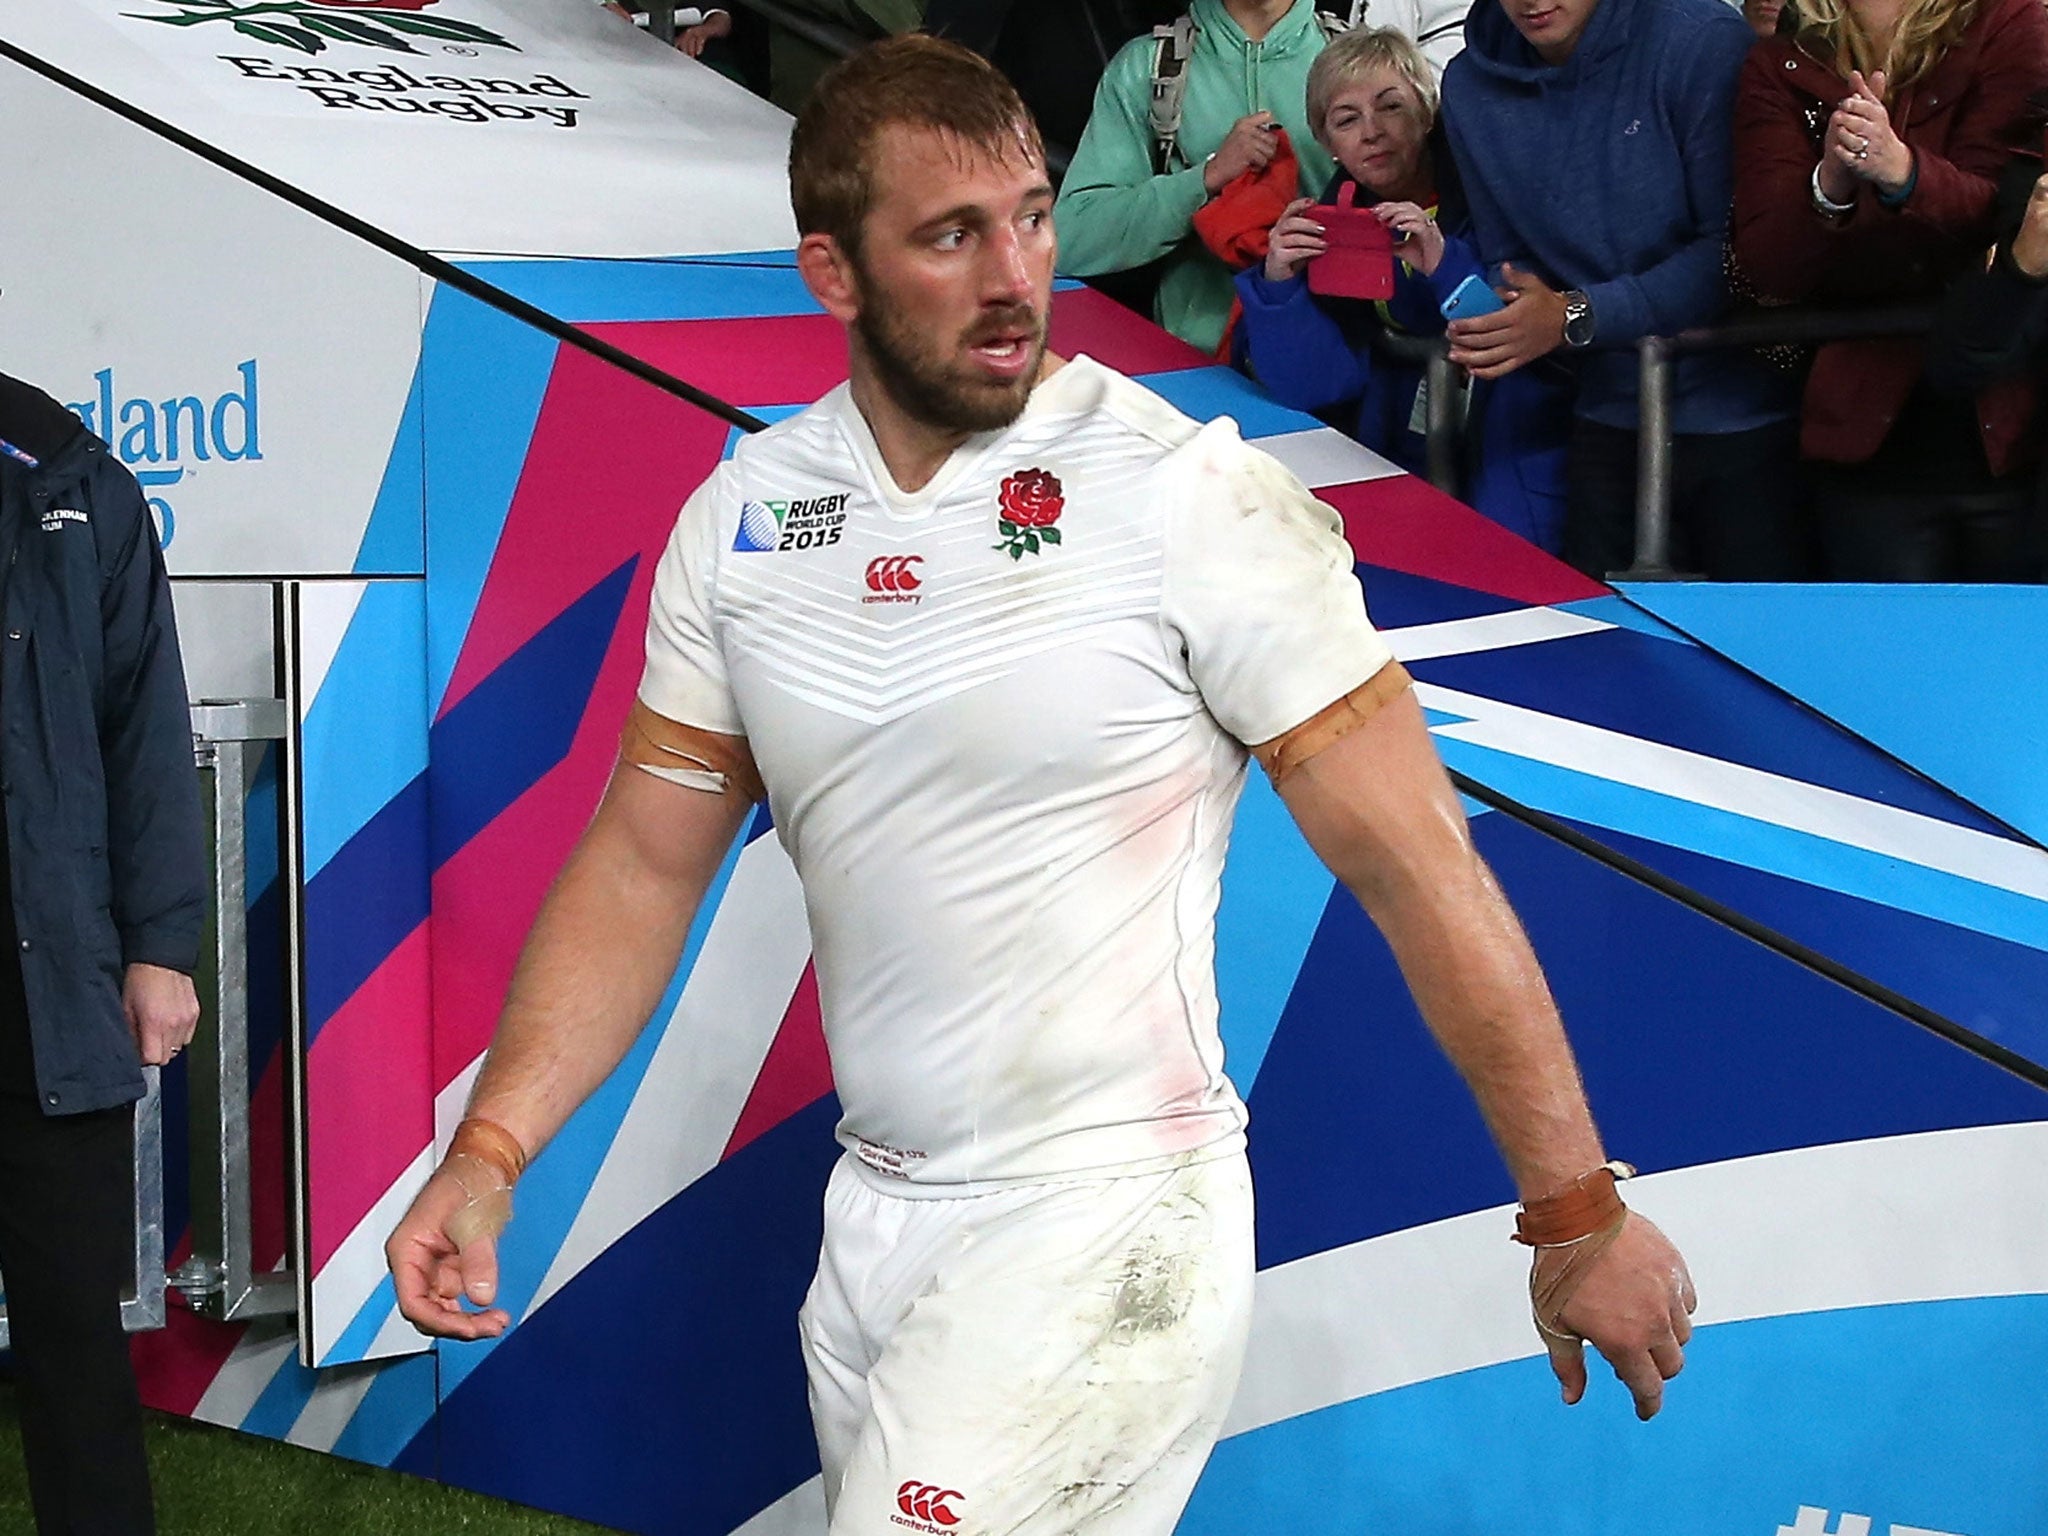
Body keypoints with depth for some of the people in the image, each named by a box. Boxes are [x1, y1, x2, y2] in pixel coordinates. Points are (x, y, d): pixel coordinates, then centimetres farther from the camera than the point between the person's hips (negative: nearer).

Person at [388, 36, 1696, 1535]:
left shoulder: (1193, 495, -13)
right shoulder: (741, 522, 2)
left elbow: (1416, 865, -12)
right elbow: (645, 864, 7)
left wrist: (1579, 1215, -11)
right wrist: (490, 1150, -5)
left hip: (1109, 1226, -6)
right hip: (876, 1223, 6)